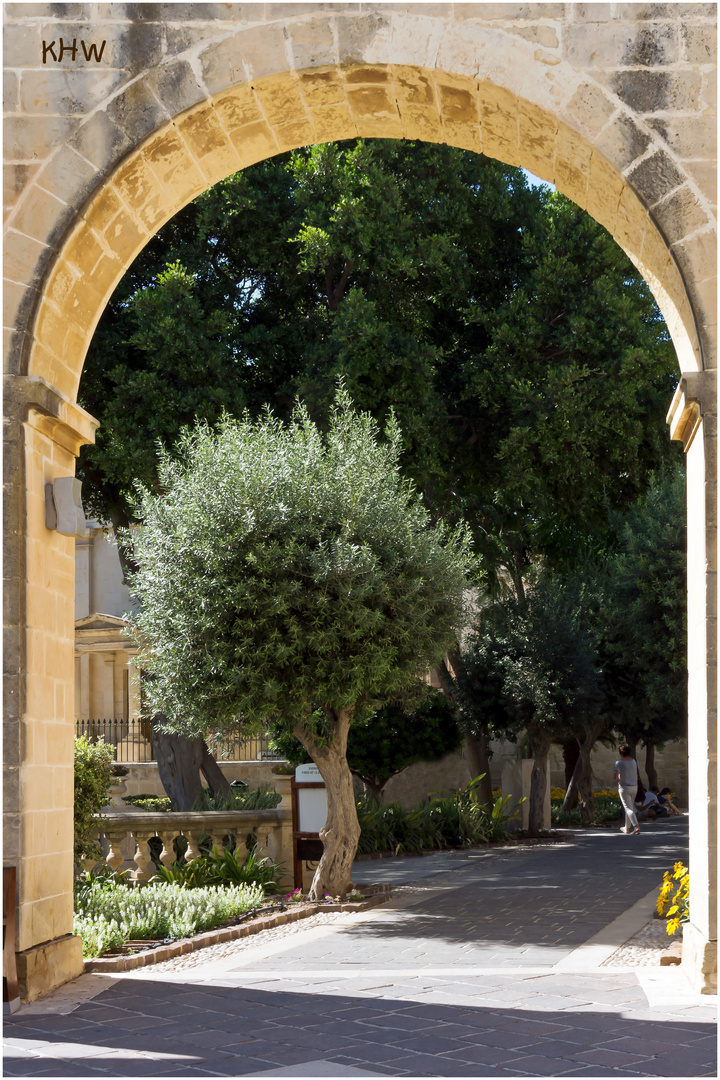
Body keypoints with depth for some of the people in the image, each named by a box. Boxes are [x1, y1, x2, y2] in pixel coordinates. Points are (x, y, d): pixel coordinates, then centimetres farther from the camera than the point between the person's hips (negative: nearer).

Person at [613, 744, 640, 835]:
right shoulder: (634, 761, 5)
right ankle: (627, 827, 30)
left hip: (624, 787, -6)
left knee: (628, 808, -7)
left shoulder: (619, 762, -12)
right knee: (630, 806, 19)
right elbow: (638, 774, 12)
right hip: (634, 787, 6)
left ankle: (636, 826, -25)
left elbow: (616, 776, -18)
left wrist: (617, 780, 3)